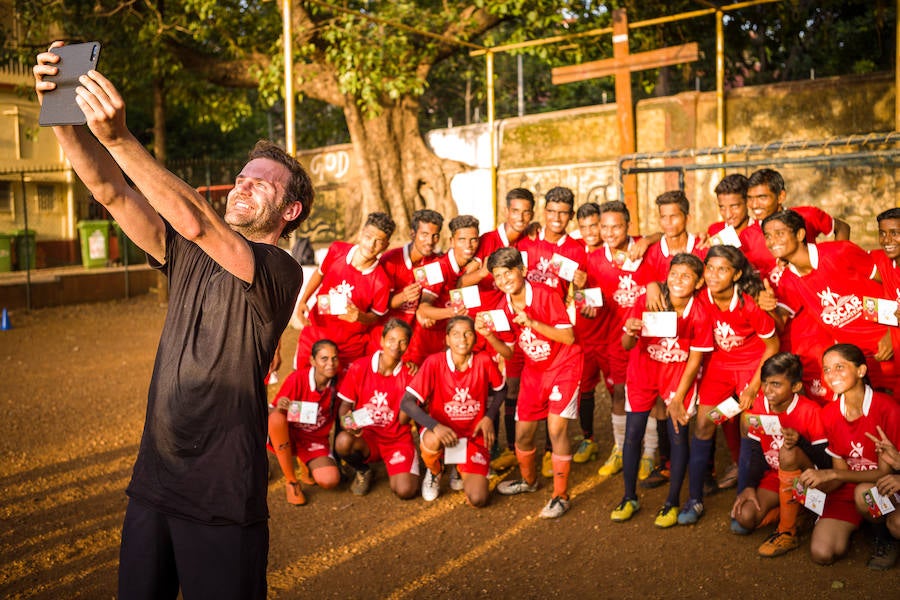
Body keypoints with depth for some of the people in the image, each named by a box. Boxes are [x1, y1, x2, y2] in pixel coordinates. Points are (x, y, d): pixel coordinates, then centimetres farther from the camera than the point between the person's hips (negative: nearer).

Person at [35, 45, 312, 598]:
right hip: (154, 480, 6)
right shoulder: (189, 254, 8)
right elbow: (111, 192, -1)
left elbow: (194, 221, -27)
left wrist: (117, 137, -32)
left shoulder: (280, 271, -12)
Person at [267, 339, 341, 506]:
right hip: (287, 437, -1)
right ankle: (291, 481, -19)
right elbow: (271, 413, -15)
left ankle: (307, 466, 12)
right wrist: (278, 408, -37)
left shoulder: (338, 383, -10)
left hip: (316, 441, 1)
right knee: (277, 416, -36)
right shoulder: (297, 378, -18)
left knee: (331, 480, -26)